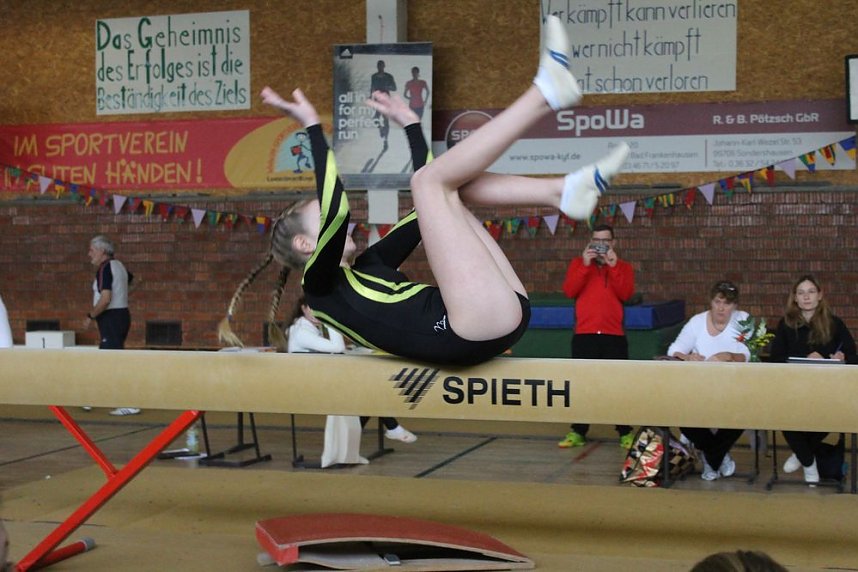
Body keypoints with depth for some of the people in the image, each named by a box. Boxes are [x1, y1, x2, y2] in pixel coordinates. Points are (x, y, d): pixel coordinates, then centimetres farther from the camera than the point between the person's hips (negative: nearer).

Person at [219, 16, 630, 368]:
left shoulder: (366, 266, 29)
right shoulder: (320, 282, 6)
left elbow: (421, 216, 31)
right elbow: (335, 208, -12)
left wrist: (410, 124, 34)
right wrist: (312, 126, -5)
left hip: (493, 325, 9)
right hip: (471, 332, -9)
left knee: (450, 185, 19)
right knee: (431, 181, -7)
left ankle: (564, 191, -3)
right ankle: (546, 92, -10)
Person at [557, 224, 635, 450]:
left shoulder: (623, 266, 10)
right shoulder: (578, 263, 10)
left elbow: (625, 294, -8)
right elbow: (569, 291, -6)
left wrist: (613, 266, -14)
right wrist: (585, 265, -14)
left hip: (614, 335, 0)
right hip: (584, 334, 0)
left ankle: (625, 433, 8)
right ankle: (578, 432, 7)